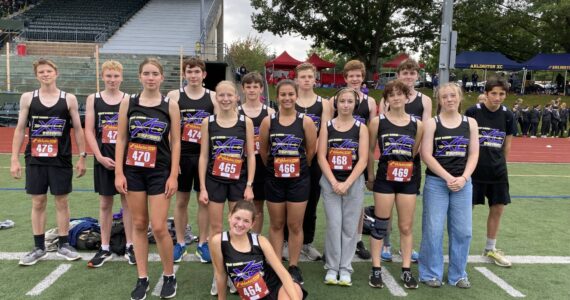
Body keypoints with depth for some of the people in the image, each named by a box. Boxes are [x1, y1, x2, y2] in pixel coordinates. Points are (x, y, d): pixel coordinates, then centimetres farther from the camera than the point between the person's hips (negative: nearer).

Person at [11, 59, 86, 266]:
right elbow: (20, 129, 5)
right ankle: (39, 247, 18)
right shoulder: (27, 98, 4)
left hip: (61, 160, -1)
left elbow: (77, 129, 3)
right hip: (35, 160, 1)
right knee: (38, 203, 7)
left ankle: (63, 245, 19)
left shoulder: (69, 99, 1)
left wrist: (82, 157, -1)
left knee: (61, 202, 6)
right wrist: (14, 160, 0)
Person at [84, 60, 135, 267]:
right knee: (105, 204, 9)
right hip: (104, 159, 1)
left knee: (127, 202, 6)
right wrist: (100, 156, -9)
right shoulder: (93, 99, 4)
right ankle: (105, 249, 20)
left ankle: (130, 247, 16)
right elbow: (89, 131, 1)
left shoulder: (129, 99, 1)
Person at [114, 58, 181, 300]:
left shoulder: (170, 105, -1)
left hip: (160, 172, -2)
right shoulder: (128, 103, 3)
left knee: (159, 227, -4)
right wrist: (118, 172, -2)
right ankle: (142, 279, 21)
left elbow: (175, 142, -1)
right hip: (133, 171, 2)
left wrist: (173, 175, -7)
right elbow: (121, 139, 4)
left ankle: (169, 277, 17)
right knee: (139, 225, 8)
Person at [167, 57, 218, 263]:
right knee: (181, 200, 9)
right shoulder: (174, 96, 1)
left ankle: (203, 243, 20)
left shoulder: (213, 97, 2)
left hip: (205, 156, 1)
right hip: (182, 156, 0)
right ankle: (180, 243, 21)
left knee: (204, 200, 7)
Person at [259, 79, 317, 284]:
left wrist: (299, 167, 9)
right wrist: (274, 167, 12)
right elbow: (263, 150, 6)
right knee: (276, 225, 12)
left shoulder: (306, 122, -5)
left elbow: (311, 151, 2)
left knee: (295, 225, 7)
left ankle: (294, 267, 22)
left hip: (299, 180, -1)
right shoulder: (268, 121, -3)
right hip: (274, 180, 1)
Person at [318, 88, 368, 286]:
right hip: (330, 181, 0)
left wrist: (346, 183, -13)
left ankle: (345, 268, 16)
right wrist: (334, 182, -11)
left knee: (350, 226, 4)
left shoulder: (361, 128, 1)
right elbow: (321, 157, -2)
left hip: (354, 182, 0)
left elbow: (363, 160, -5)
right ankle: (332, 268, 13)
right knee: (333, 224, 0)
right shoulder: (327, 126, 4)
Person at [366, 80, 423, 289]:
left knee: (406, 227, 8)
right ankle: (376, 270, 15)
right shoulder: (377, 121, -2)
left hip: (408, 180, 2)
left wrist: (407, 168, 13)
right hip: (384, 178, -2)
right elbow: (370, 150, 4)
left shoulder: (416, 124, 3)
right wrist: (370, 176, 8)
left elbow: (414, 153, 13)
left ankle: (406, 270, 20)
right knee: (380, 225, 4)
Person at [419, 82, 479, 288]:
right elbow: (426, 155, -7)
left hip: (463, 183, 3)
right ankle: (431, 273, 15)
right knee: (433, 230, -1)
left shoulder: (470, 123, 8)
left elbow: (474, 154, 5)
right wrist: (448, 177, -14)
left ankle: (458, 274, 22)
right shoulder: (431, 123, -1)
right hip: (436, 182, -3)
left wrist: (463, 178, -10)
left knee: (462, 230, 6)